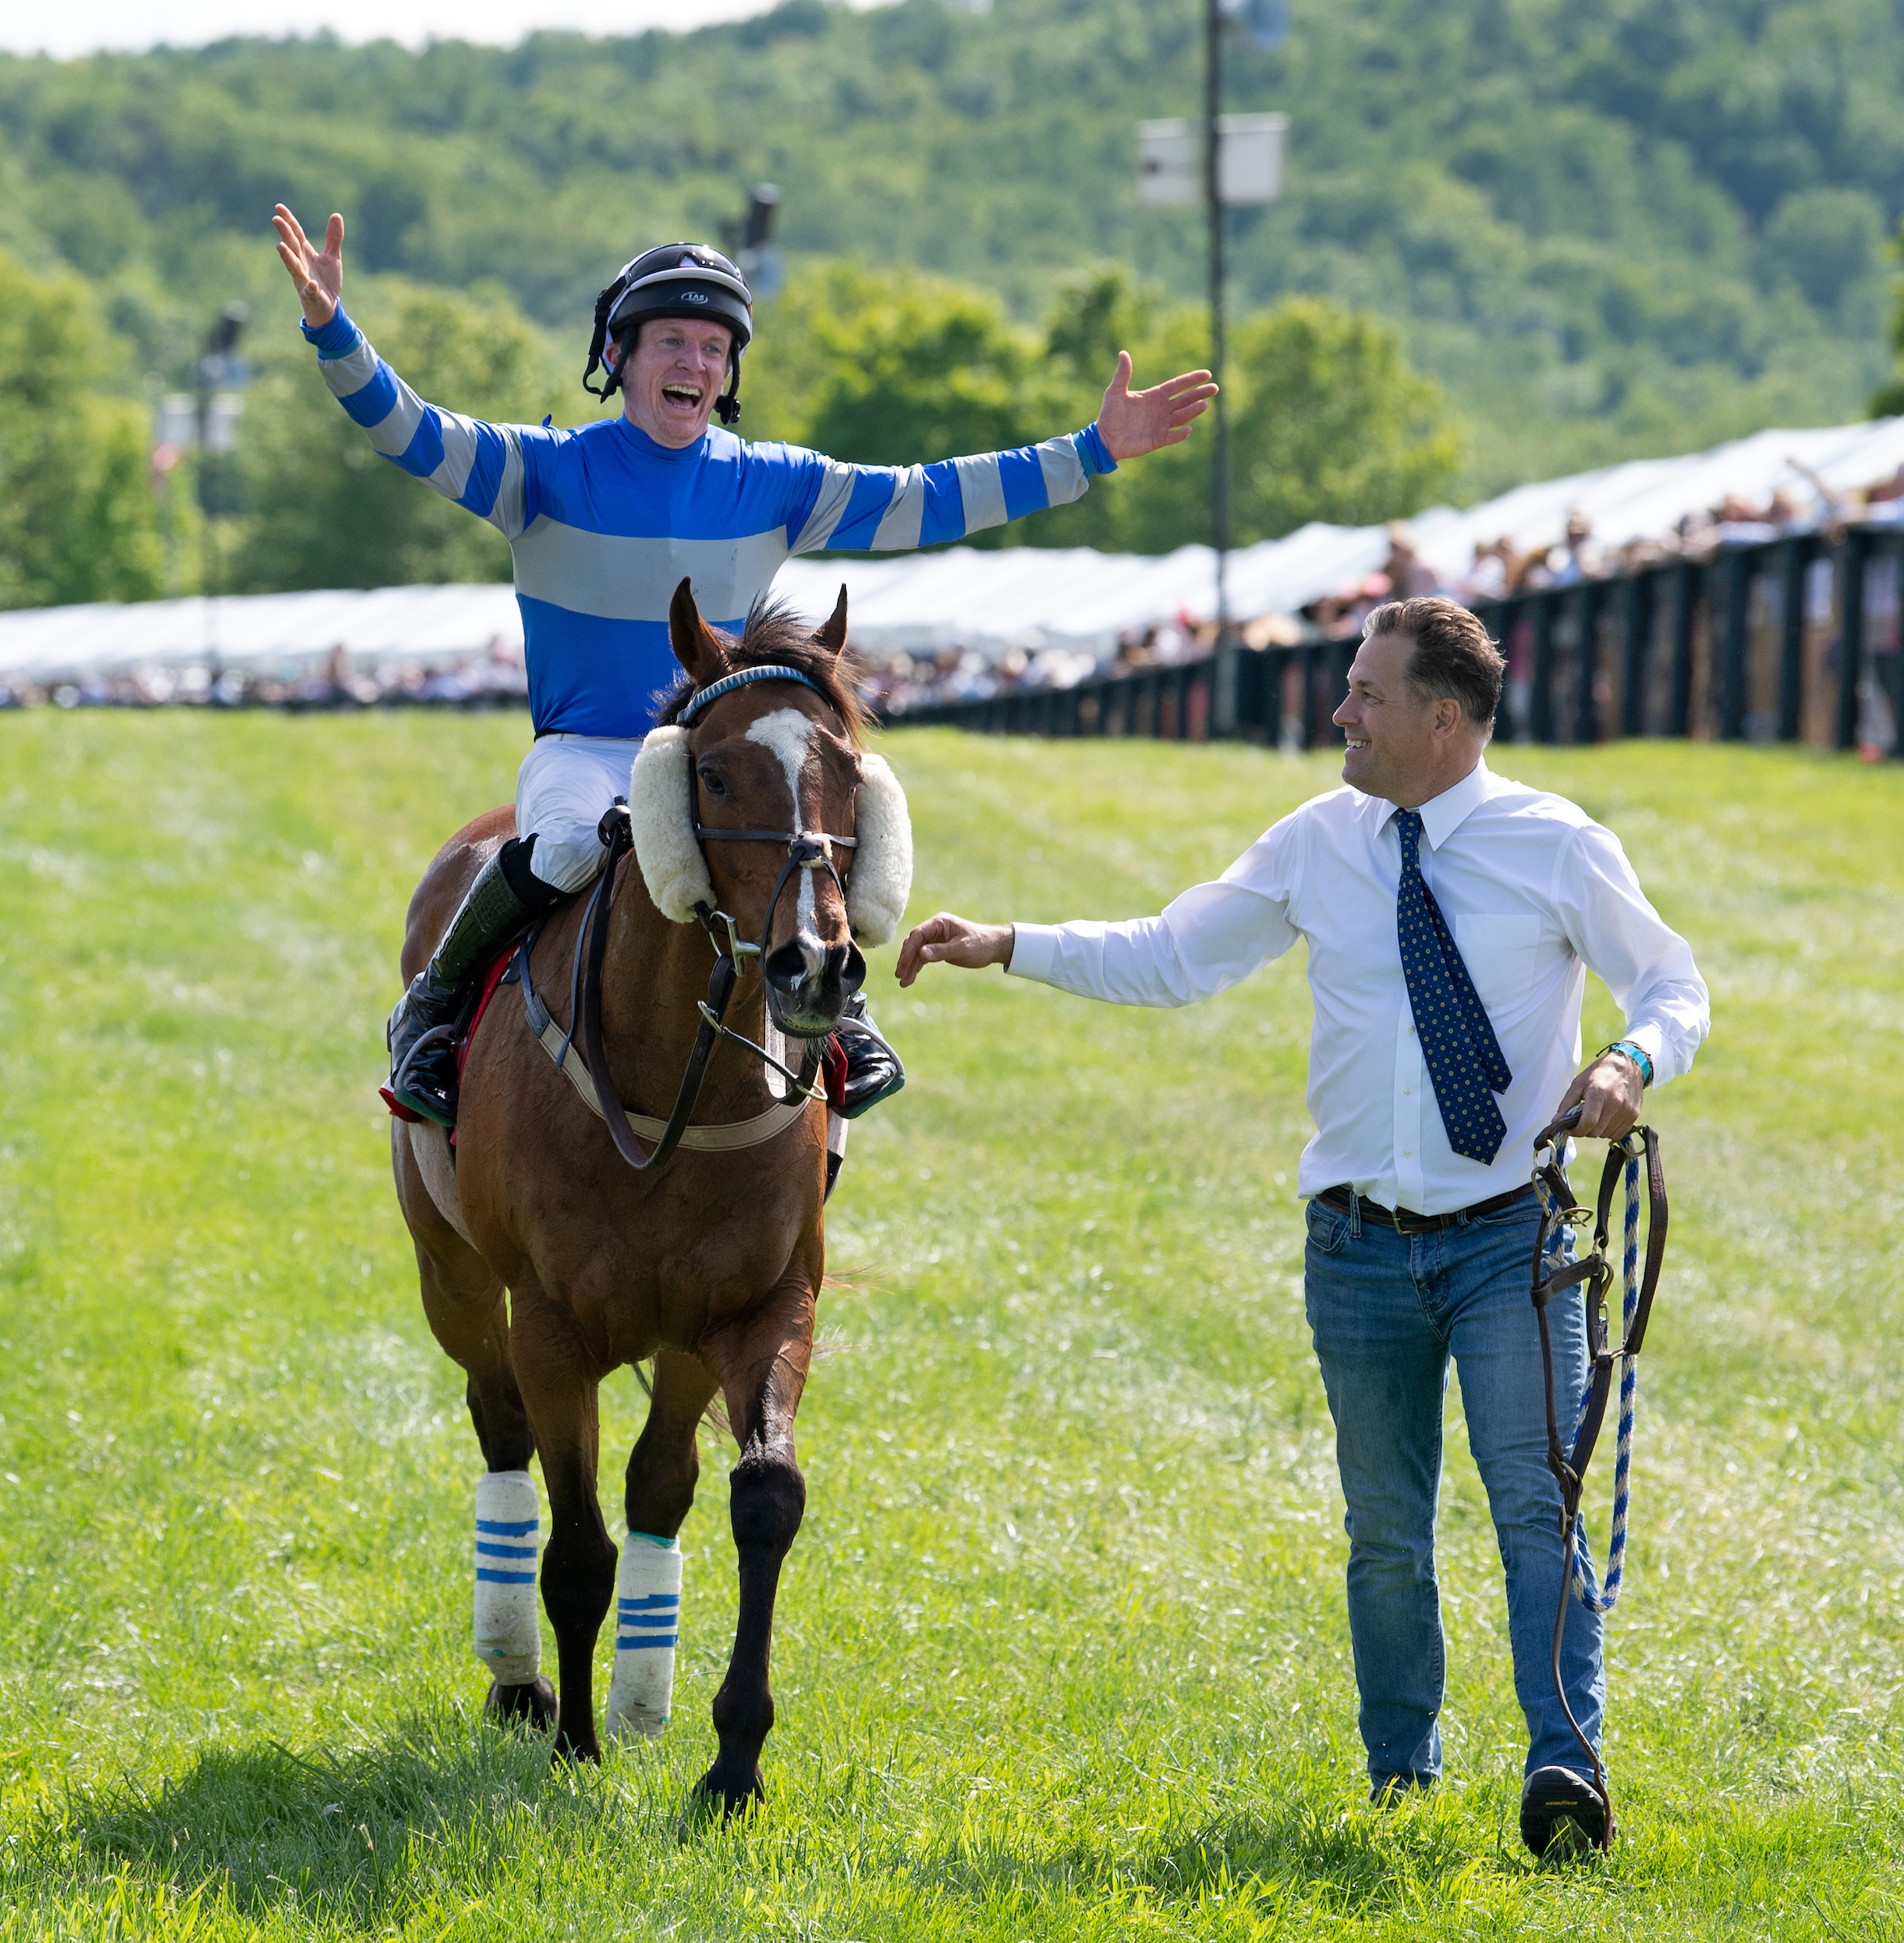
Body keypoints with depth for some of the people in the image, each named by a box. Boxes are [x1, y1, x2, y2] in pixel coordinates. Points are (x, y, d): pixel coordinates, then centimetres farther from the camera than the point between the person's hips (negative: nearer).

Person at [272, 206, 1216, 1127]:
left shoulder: (769, 486, 4)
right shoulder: (546, 472, -4)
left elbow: (920, 501, 6)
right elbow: (406, 431, -14)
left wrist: (1091, 453, 2)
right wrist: (329, 327, -32)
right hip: (582, 752, -3)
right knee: (571, 839, -37)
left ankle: (838, 1002, 5)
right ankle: (432, 1004, -12)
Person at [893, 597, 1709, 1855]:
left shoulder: (1559, 849, -5)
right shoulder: (1318, 848, 4)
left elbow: (1674, 986, 2)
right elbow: (1168, 959, 10)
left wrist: (1633, 1063, -20)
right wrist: (1006, 946, 1)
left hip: (1509, 1234, -3)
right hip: (1363, 1245, 3)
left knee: (1536, 1497, -15)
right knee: (1386, 1526, 9)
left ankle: (1564, 1767, -18)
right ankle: (1401, 1778, 21)